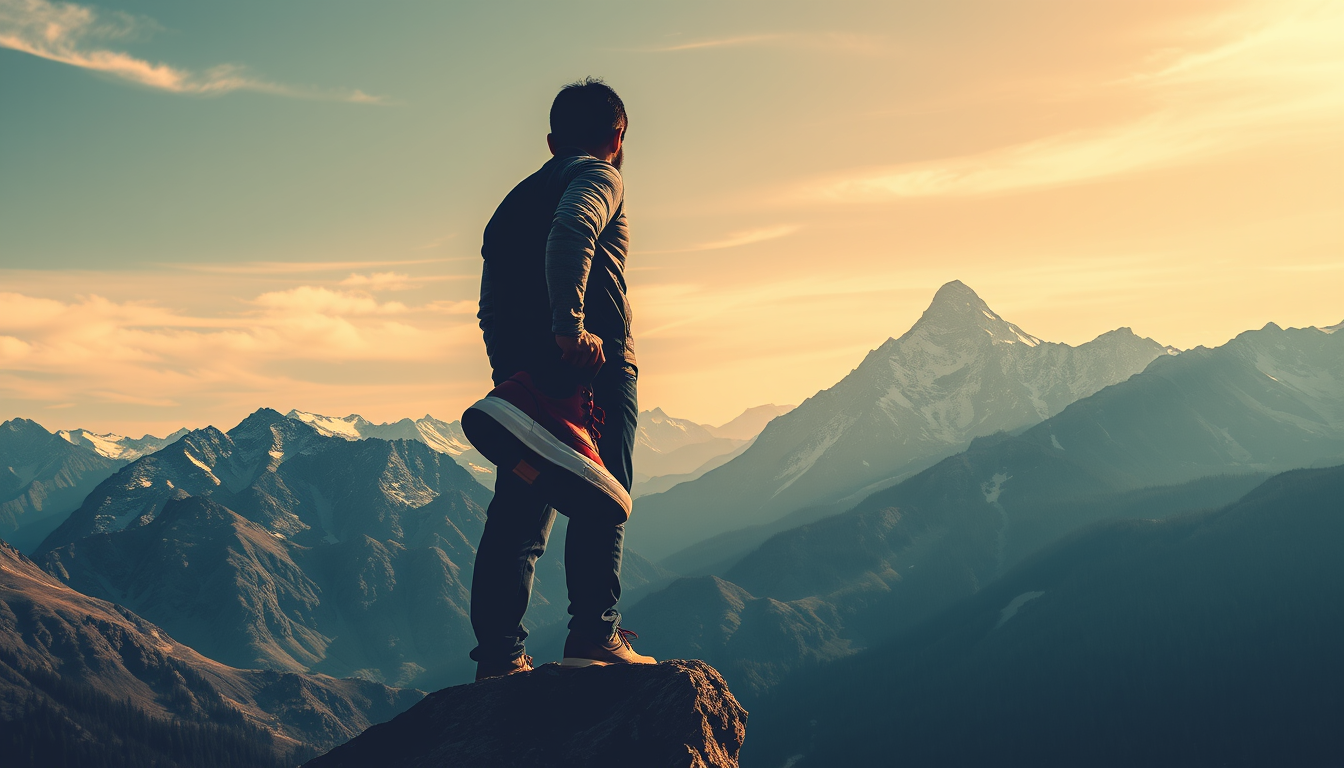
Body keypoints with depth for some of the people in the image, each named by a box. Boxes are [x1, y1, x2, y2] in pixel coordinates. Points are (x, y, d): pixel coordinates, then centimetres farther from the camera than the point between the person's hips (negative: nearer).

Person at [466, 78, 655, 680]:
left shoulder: (513, 201, 26)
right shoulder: (598, 178, 3)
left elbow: (489, 308, 21)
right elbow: (569, 234, -21)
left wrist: (512, 370, 17)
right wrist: (570, 327, -26)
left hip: (518, 376, 7)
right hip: (595, 365, -7)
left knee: (517, 516, 6)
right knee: (601, 502, -5)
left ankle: (498, 654, 4)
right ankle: (594, 635, -10)